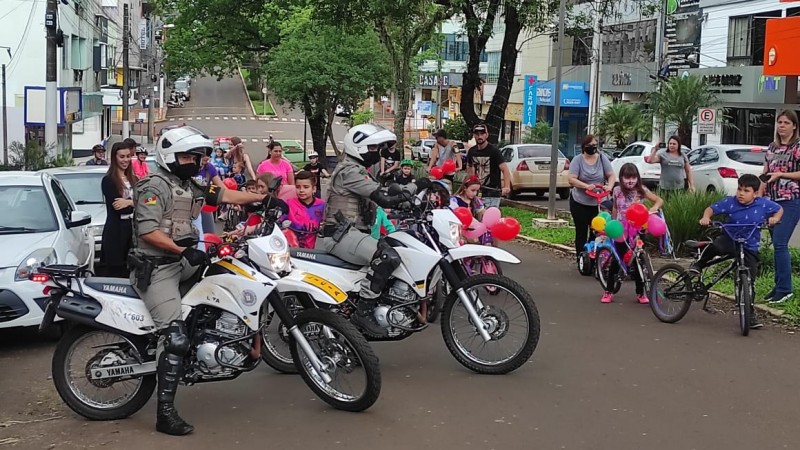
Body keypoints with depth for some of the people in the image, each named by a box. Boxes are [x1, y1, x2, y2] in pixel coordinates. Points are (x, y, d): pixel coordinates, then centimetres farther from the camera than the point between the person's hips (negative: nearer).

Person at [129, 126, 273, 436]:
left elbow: (223, 195, 16)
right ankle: (165, 413, -15)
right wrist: (183, 251, -25)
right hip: (157, 268, -10)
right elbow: (148, 231, -23)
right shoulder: (155, 186, -13)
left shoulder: (190, 186, 15)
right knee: (176, 338, -17)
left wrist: (262, 198, 10)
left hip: (182, 261, 10)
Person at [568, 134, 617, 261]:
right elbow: (572, 179, -15)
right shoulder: (577, 160, -6)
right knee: (581, 233, 5)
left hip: (598, 203, 2)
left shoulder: (602, 158, 1)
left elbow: (612, 175, -1)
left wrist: (609, 186, -23)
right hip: (580, 203, -2)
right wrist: (586, 186, -30)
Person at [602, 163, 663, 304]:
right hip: (621, 230, 0)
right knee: (616, 260, 3)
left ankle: (640, 292, 16)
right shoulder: (617, 191, 0)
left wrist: (652, 209, -18)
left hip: (637, 230, 0)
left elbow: (659, 200, 0)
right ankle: (609, 291, 13)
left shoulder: (642, 191, -3)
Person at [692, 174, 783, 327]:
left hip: (750, 248, 1)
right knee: (716, 246, -37)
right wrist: (706, 217, -26)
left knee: (749, 282, 0)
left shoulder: (764, 204, -8)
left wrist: (775, 218, -12)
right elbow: (711, 208, -5)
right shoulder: (730, 202, -12)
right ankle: (698, 264, -5)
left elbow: (779, 209, 9)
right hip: (730, 239, -1)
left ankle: (749, 314, 16)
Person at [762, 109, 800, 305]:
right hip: (772, 200, 6)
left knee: (780, 243, -12)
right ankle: (779, 285, 16)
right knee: (777, 244, 8)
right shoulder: (772, 147, 14)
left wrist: (780, 174, -16)